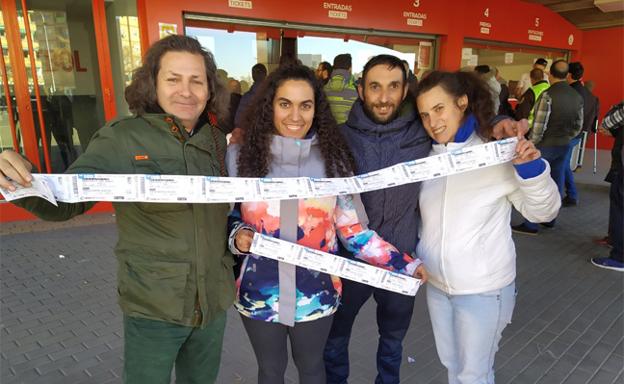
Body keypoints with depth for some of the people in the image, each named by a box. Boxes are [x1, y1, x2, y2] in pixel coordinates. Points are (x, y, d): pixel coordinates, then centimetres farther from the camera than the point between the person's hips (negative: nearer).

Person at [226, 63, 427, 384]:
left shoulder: (332, 157, -7)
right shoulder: (241, 154, -8)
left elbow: (352, 228, -6)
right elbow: (227, 215, 3)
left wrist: (406, 265, -14)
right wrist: (237, 235, -19)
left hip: (316, 295, 0)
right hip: (259, 294, 0)